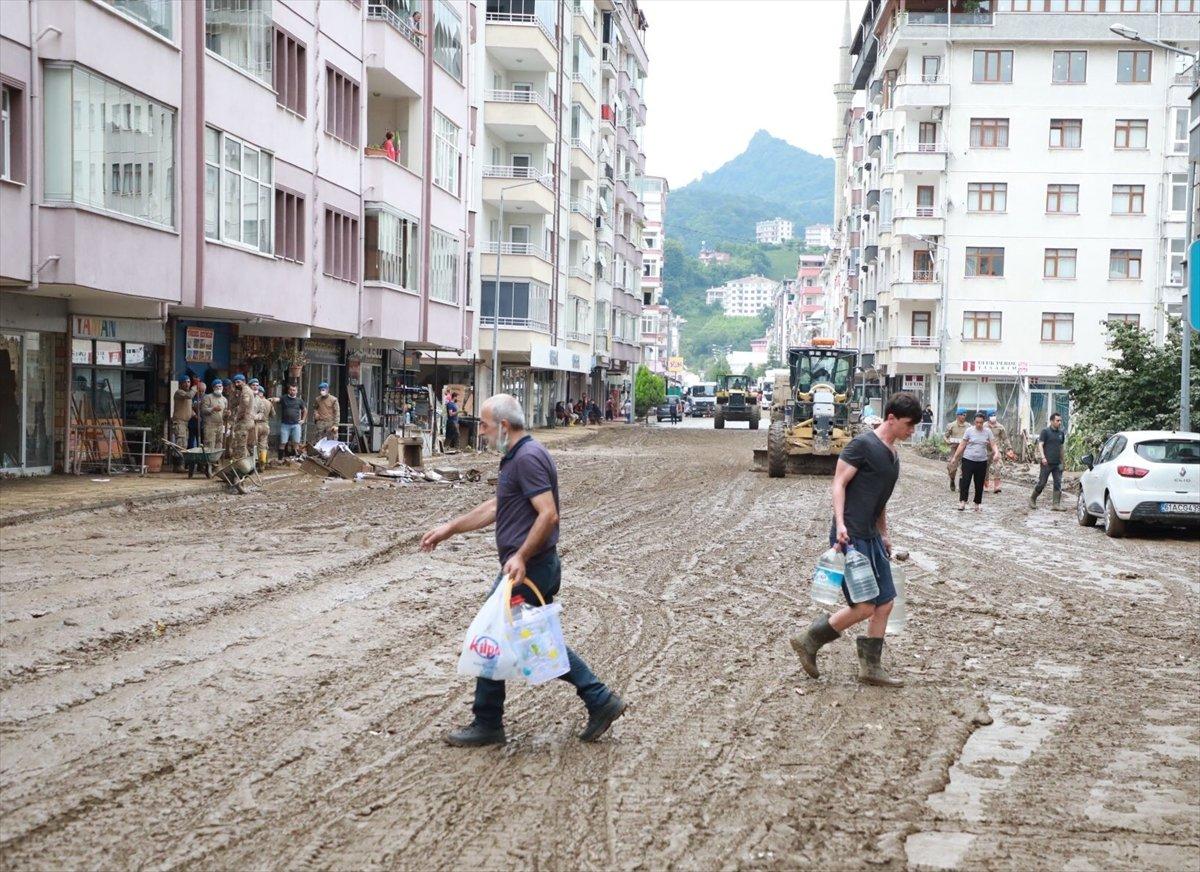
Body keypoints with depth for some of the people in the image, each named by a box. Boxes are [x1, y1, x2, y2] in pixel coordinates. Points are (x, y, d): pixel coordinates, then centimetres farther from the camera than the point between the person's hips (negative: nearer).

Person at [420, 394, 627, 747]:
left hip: (525, 570, -10)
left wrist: (521, 557, -27)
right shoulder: (519, 456, 15)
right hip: (534, 568, 10)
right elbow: (496, 506, 23)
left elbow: (548, 514, -26)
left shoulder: (527, 458, -18)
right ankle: (600, 700, 17)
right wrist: (449, 529, 23)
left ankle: (487, 724, 14)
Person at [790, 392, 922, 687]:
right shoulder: (862, 444, -12)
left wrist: (884, 535, 26)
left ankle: (871, 667, 18)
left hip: (871, 538, 9)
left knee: (884, 602, 7)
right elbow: (839, 483, -15)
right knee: (864, 607, -9)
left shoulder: (893, 455, 15)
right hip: (850, 538, -9)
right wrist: (840, 524, -24)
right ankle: (808, 642, 7)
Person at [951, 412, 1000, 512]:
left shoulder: (987, 432, 4)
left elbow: (993, 445, 2)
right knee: (965, 481, -10)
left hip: (982, 461, 2)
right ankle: (962, 502, -8)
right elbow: (962, 445, 3)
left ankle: (978, 504, 16)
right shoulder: (969, 431, 0)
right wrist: (955, 457, 1)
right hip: (968, 460, -2)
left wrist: (996, 453, -20)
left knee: (979, 484, 7)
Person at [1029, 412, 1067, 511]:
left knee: (1058, 484, -2)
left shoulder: (1061, 433, 13)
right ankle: (1032, 499, 18)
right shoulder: (1045, 431, -4)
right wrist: (1043, 457, -22)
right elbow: (1040, 445, -10)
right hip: (1047, 462, -5)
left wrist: (1062, 461, 20)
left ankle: (1056, 504, -3)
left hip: (1057, 463, 5)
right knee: (1042, 483, 0)